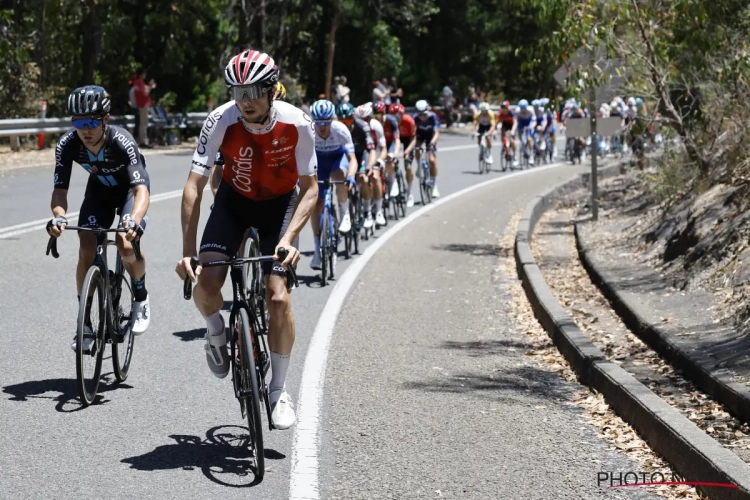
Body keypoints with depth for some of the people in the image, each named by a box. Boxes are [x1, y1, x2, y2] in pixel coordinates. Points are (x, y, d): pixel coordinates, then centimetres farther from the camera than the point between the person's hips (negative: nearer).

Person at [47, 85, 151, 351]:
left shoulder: (121, 141, -38)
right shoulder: (67, 145, -28)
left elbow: (141, 190, -47)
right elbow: (60, 189, -28)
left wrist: (134, 220, -66)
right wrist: (58, 216, -50)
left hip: (130, 188, -3)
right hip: (99, 189, 3)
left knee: (125, 244, -26)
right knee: (86, 251, -14)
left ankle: (141, 298, 5)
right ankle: (85, 324, 0)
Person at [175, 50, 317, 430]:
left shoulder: (297, 124, -27)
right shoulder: (221, 121, -27)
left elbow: (310, 188, -18)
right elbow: (194, 187, -27)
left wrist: (289, 238, -33)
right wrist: (188, 251, -35)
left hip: (280, 204, -1)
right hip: (234, 201, 1)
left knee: (278, 297, -14)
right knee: (205, 286, -20)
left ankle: (278, 391, 4)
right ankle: (216, 332, 17)